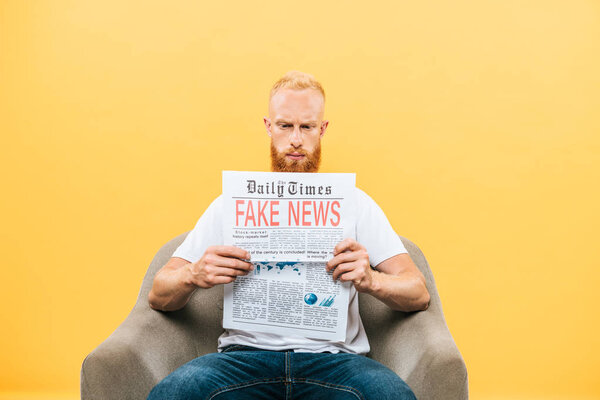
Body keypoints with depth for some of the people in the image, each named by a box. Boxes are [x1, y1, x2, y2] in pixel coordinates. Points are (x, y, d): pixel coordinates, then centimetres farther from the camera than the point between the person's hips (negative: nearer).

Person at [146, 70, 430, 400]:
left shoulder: (354, 202, 14)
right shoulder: (233, 202, 15)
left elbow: (419, 294, 6)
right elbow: (158, 296, 10)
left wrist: (371, 280, -17)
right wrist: (194, 275, -15)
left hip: (332, 354, 0)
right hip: (246, 352, 0)